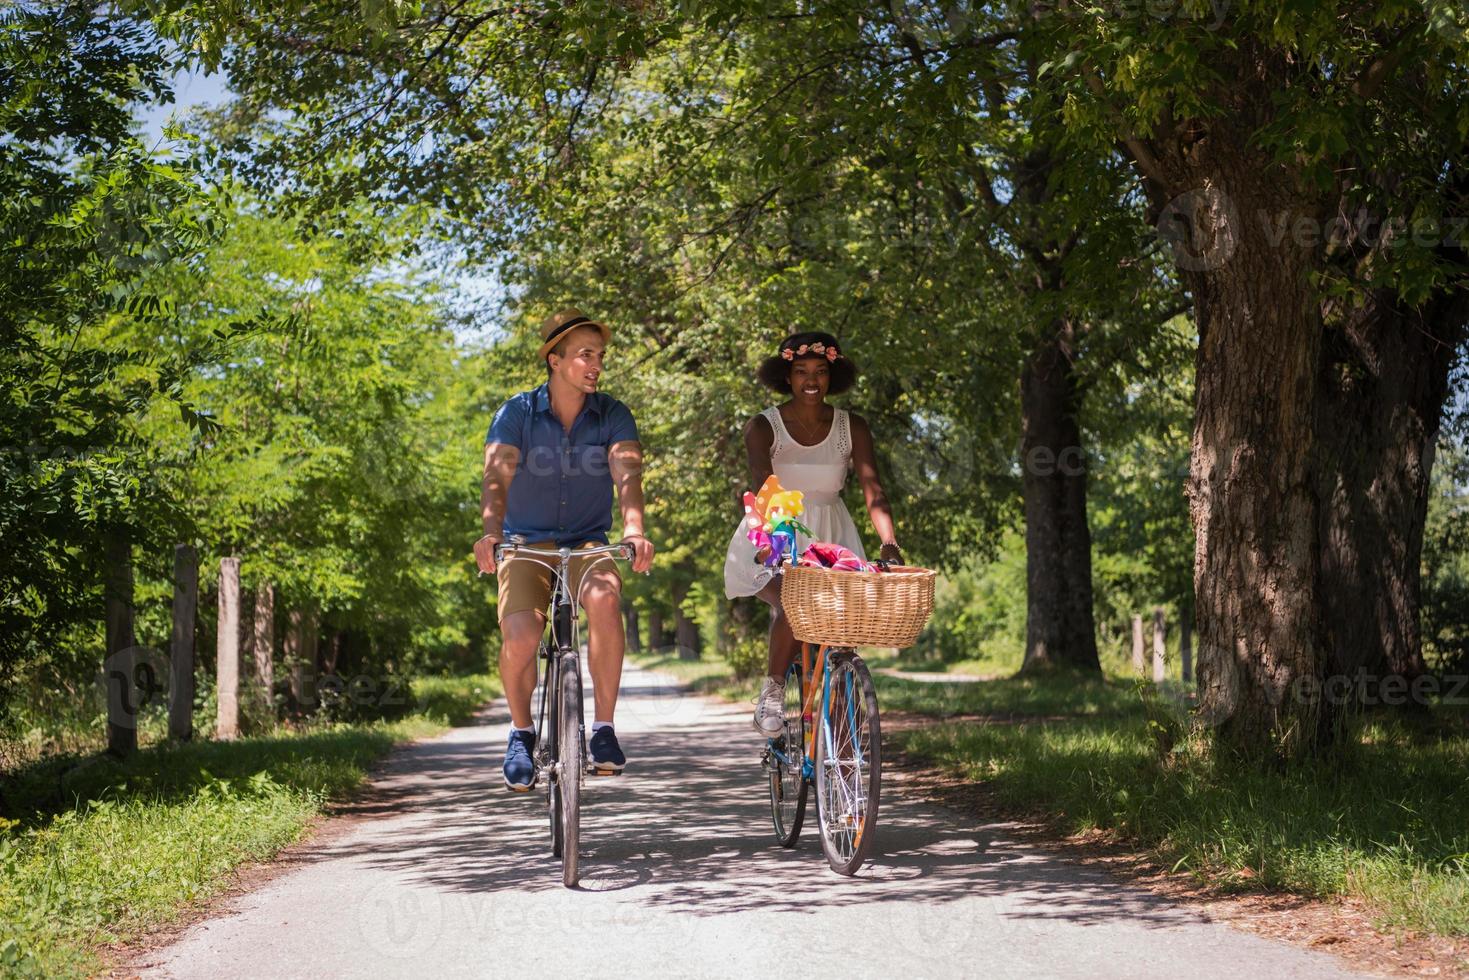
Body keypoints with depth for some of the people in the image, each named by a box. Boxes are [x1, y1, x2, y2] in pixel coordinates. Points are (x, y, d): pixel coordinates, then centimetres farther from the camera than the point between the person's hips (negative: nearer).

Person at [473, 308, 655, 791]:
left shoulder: (613, 415, -3)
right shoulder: (517, 413, -6)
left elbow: (628, 475, -19)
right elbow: (497, 476, -20)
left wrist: (634, 530, -39)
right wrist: (491, 532, -39)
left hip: (588, 543, 1)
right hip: (527, 544, -1)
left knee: (605, 600, -34)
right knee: (520, 638, -26)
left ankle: (603, 727, -20)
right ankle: (521, 732, 4)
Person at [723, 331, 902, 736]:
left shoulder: (852, 427, -2)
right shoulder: (763, 427, -9)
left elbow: (873, 490, -12)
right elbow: (765, 490, -23)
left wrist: (889, 544, -29)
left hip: (831, 540, 3)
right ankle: (772, 690, -7)